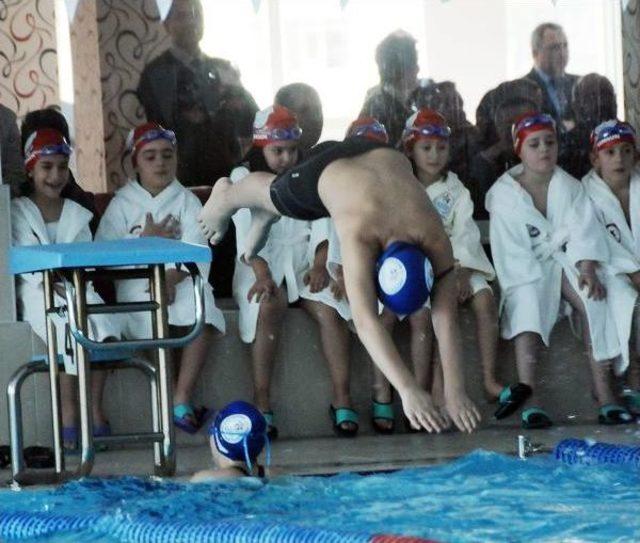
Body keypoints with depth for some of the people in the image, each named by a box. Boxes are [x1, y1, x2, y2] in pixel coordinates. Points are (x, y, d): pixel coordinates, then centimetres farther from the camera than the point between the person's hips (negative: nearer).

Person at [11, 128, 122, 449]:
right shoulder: (17, 212, 6)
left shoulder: (77, 214, 19)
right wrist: (54, 287, -22)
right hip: (37, 291, -3)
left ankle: (95, 408, -21)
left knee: (103, 325, -29)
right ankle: (69, 412, -28)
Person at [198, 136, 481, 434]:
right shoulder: (360, 238, -48)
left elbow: (445, 317, -36)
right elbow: (365, 322, -57)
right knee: (274, 194, 28)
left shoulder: (434, 238, -40)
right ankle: (226, 195, 61)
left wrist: (455, 391, -42)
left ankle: (266, 215, 61)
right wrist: (408, 390, -65)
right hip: (327, 168, -2)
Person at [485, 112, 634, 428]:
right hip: (526, 271, -3)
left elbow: (584, 230, -6)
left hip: (564, 261, 3)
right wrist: (536, 281, -23)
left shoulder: (569, 187, 6)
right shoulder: (504, 195, -4)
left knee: (596, 298, -27)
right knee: (527, 302, -35)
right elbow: (510, 251, -11)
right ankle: (529, 397, -48)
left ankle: (603, 389, -33)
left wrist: (587, 268, -23)